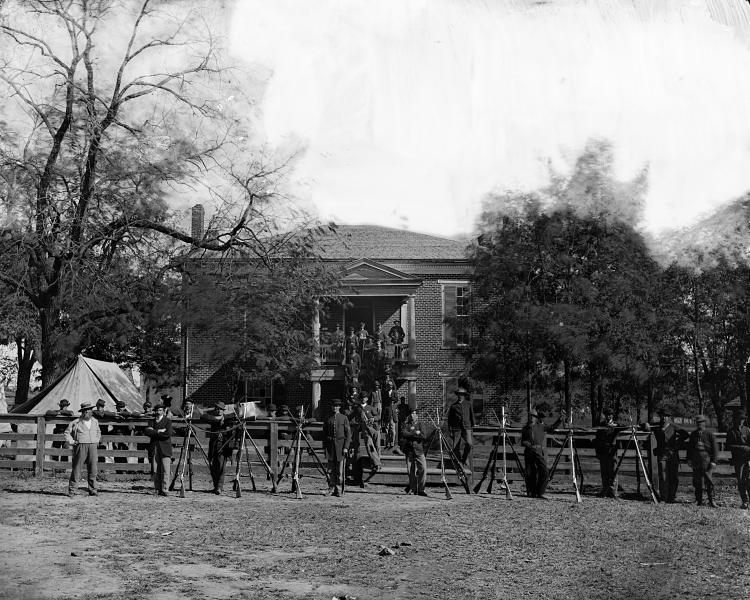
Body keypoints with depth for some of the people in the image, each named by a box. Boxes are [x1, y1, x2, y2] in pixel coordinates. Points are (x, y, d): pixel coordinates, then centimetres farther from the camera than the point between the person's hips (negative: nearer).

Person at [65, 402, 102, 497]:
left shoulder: (95, 422, 15)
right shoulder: (76, 422, 0)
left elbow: (98, 432, 33)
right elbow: (67, 432, 7)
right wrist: (71, 441, -3)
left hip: (92, 447, 4)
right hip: (80, 447, -4)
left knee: (93, 469, 2)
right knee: (76, 468, -3)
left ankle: (92, 490, 8)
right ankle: (71, 490, 5)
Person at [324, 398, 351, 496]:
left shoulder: (344, 418, 3)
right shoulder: (329, 419, 10)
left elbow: (349, 434, 0)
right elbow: (325, 434, 15)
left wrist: (346, 447, -8)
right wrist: (325, 447, 9)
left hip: (340, 446, -3)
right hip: (330, 446, 3)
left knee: (340, 469, -2)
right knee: (331, 469, 3)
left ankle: (339, 490, 3)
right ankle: (332, 488, 10)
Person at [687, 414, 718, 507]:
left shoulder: (710, 434, 0)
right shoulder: (693, 434, 12)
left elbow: (715, 448, -2)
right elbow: (689, 447, 18)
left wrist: (713, 461, -8)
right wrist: (689, 459, 12)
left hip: (706, 460, -4)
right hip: (696, 460, 4)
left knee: (709, 480, -6)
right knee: (697, 481, 6)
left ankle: (711, 500, 0)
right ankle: (698, 500, 13)